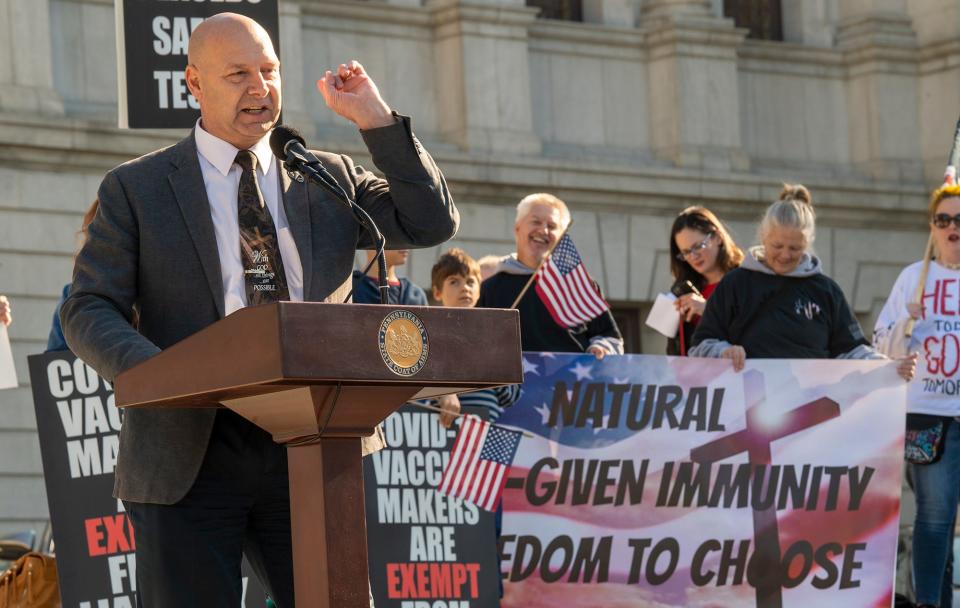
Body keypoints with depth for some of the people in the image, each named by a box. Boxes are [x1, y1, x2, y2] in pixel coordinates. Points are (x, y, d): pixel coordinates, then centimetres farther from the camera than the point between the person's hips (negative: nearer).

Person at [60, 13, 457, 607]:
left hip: (312, 448, 3)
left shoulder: (328, 179, 15)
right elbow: (89, 311, 0)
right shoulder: (135, 189, 6)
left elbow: (433, 222, 7)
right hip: (190, 454, -2)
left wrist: (376, 119, 1)